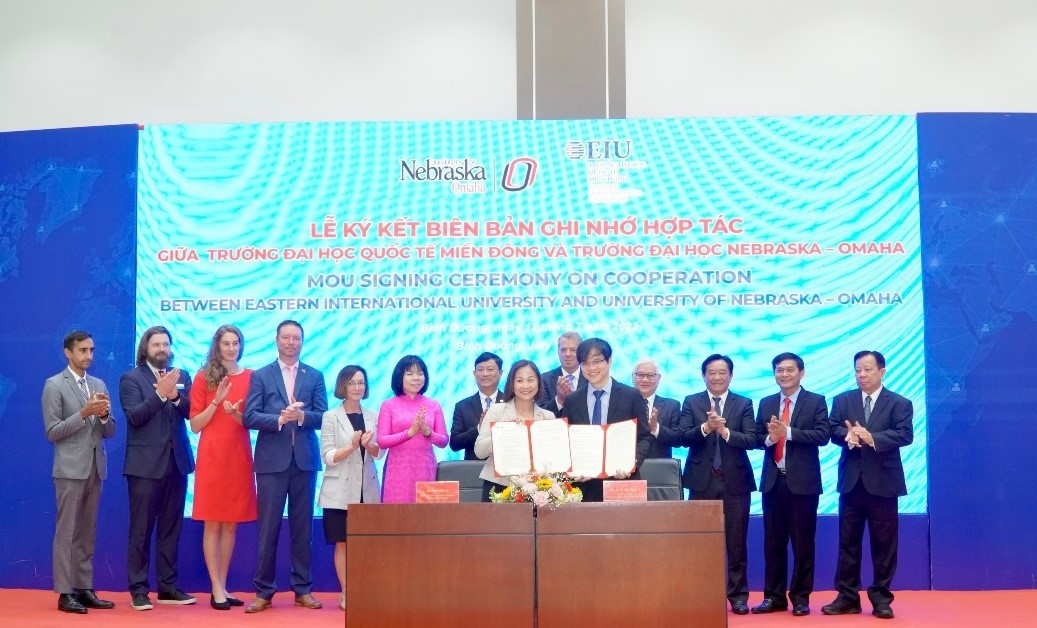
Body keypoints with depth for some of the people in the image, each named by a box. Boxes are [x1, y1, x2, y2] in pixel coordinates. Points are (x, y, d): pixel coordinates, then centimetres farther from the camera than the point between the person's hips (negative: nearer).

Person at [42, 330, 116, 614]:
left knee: (87, 533, 9)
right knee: (67, 532, -3)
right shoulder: (54, 385, -3)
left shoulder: (99, 385, 14)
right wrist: (84, 413, -18)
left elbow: (110, 432, 12)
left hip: (95, 468, 6)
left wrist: (104, 415, -8)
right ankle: (65, 593, 1)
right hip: (70, 469, -6)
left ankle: (84, 589, 14)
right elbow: (52, 432, -9)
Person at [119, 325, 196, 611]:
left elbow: (192, 413, 0)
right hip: (146, 463, -4)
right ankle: (138, 590, 3)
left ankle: (167, 587, 16)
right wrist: (160, 393, -22)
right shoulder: (131, 378, 0)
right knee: (141, 530, -1)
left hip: (177, 461, 4)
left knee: (171, 528, 9)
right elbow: (135, 416, -13)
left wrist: (175, 395, -17)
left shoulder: (182, 377, 12)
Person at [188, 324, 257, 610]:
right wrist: (217, 401, -13)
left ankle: (222, 587, 15)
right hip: (212, 456, -3)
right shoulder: (203, 378, 1)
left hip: (239, 456, 3)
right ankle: (216, 590, 3)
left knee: (231, 524, 7)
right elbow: (195, 425, -1)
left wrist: (237, 414, -12)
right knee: (213, 524, -2)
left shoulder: (251, 377, 7)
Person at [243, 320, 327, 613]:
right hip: (272, 460, -2)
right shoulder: (260, 376, 5)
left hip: (305, 459, 2)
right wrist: (280, 418, -19)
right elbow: (250, 417, -4)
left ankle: (302, 589, 14)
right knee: (268, 528, 0)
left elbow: (323, 416, 2)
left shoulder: (315, 376, 10)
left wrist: (302, 415, -17)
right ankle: (263, 591, 6)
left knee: (302, 527, 6)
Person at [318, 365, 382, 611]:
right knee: (342, 543, 0)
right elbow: (328, 457, -5)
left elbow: (379, 453, 7)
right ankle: (345, 593, 7)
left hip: (367, 489, 3)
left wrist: (368, 445, -15)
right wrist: (352, 447, -21)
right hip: (340, 490, -3)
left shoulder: (372, 416, 9)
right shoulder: (331, 417, 0)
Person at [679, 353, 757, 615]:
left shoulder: (744, 404, 6)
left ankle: (738, 596, 12)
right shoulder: (691, 402, 6)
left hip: (735, 481, 0)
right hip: (702, 481, 0)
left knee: (736, 543, 4)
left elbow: (752, 440, -5)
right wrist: (706, 427, -22)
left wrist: (724, 431, -18)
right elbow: (683, 437, -6)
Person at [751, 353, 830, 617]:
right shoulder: (766, 404, 13)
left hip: (802, 481, -4)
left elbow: (822, 435, -12)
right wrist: (769, 438, -14)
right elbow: (756, 437, 8)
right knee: (773, 541, 8)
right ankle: (774, 596, 16)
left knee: (803, 541, 2)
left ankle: (801, 597, 11)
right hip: (773, 480, 4)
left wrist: (788, 432, -20)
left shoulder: (816, 401, 0)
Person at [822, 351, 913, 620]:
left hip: (883, 482, -2)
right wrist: (848, 435, -24)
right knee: (848, 542, 6)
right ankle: (847, 597, 12)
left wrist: (872, 438, -25)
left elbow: (905, 434, -13)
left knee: (883, 544, 3)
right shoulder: (842, 400, 9)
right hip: (851, 481, 3)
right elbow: (833, 430, -2)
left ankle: (881, 598, 12)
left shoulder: (900, 403, 1)